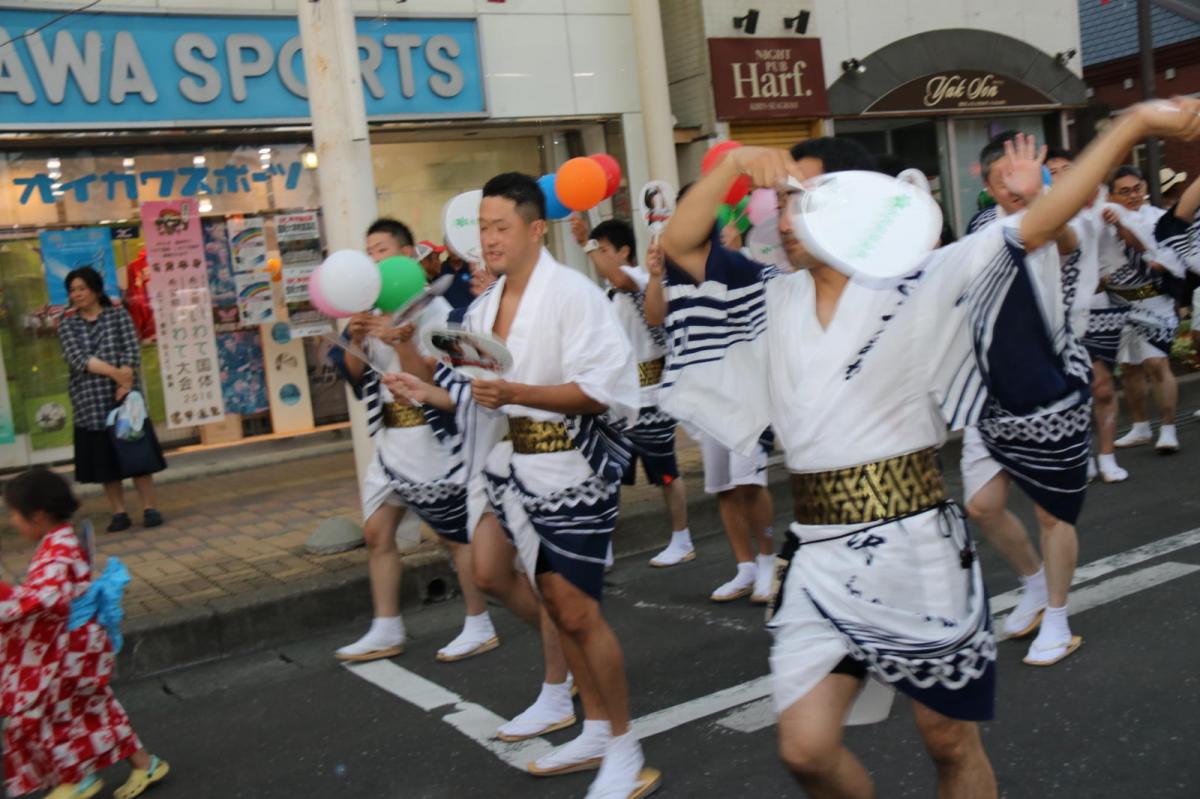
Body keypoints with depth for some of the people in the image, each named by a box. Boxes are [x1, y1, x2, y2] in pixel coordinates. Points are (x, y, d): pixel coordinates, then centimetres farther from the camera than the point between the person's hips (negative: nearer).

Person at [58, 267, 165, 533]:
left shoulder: (119, 316, 5)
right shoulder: (67, 326, 6)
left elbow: (132, 351, -5)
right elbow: (77, 359, -9)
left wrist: (124, 384, -18)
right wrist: (116, 373, -19)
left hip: (123, 396, -1)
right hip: (90, 402, 1)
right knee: (104, 458, 4)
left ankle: (149, 508, 6)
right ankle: (119, 513, 12)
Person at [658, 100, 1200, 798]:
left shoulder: (917, 286, -5)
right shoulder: (775, 299, 8)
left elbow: (1039, 224, -10)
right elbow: (681, 244, 8)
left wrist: (1136, 123, -15)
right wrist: (735, 164, -5)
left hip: (914, 551, -3)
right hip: (819, 557, 4)